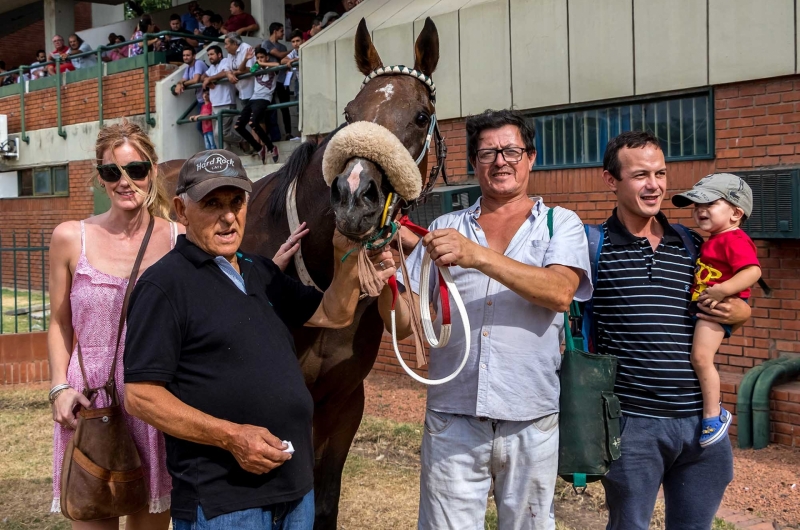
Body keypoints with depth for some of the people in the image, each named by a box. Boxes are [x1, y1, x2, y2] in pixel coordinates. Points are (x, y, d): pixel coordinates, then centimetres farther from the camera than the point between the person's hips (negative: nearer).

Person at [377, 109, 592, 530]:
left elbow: (560, 293, -16)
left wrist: (478, 256, -26)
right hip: (452, 420, 1)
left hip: (531, 422, -1)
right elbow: (404, 324, 6)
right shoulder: (445, 228, 9)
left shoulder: (561, 224, 5)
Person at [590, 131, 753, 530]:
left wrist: (738, 312, -3)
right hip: (631, 421, -4)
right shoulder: (594, 246, -5)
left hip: (701, 418, 4)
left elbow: (737, 304, 19)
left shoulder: (693, 246, 8)